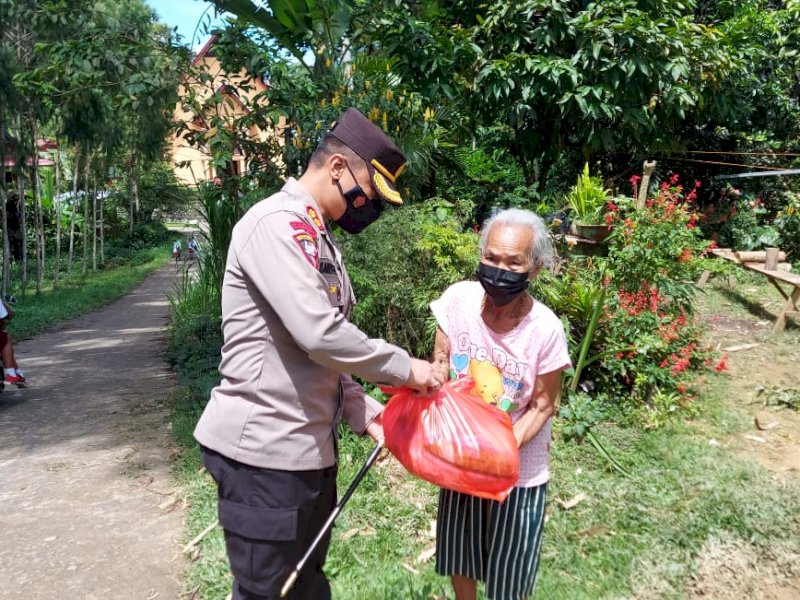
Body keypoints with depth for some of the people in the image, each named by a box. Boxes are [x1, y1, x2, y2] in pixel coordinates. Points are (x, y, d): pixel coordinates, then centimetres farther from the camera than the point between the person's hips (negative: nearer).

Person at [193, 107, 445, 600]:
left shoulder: (319, 238, 15)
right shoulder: (276, 223, -16)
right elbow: (320, 334, -26)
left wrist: (362, 411, 6)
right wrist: (403, 367, -14)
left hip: (308, 446, 9)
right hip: (264, 450, -9)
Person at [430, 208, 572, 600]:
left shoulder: (545, 330, -25)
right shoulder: (458, 299, -19)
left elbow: (542, 407, -12)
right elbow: (439, 366, -4)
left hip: (518, 466, -2)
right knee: (458, 557, 22)